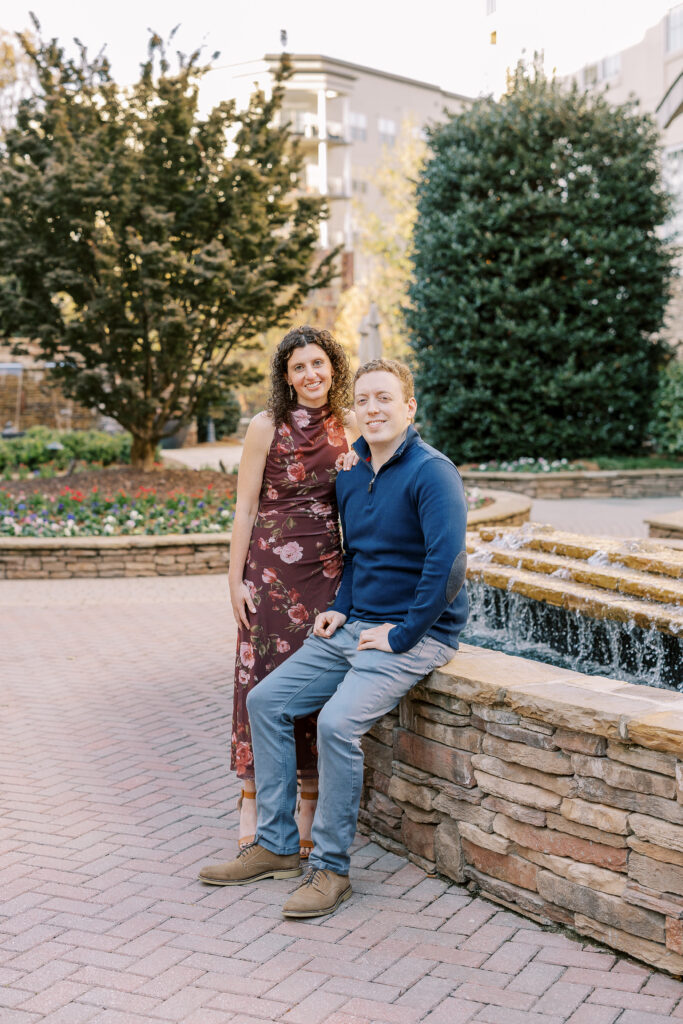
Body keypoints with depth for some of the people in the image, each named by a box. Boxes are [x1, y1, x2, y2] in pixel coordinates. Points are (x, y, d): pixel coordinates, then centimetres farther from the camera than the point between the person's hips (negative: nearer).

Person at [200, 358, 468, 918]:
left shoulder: (431, 472, -15)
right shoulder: (350, 473, 10)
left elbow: (447, 561, -25)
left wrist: (401, 633, -21)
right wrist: (340, 608, 9)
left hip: (415, 635, -8)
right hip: (354, 627, 9)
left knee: (338, 722, -27)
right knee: (266, 701, 2)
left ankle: (331, 868, -9)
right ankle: (277, 846, 12)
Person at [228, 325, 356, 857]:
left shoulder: (349, 425, 7)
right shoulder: (266, 426, -3)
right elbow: (245, 507, -3)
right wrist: (236, 579, -6)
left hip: (327, 569, 3)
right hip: (271, 567, -3)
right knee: (263, 676, -1)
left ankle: (309, 812, 16)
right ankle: (253, 801, 13)